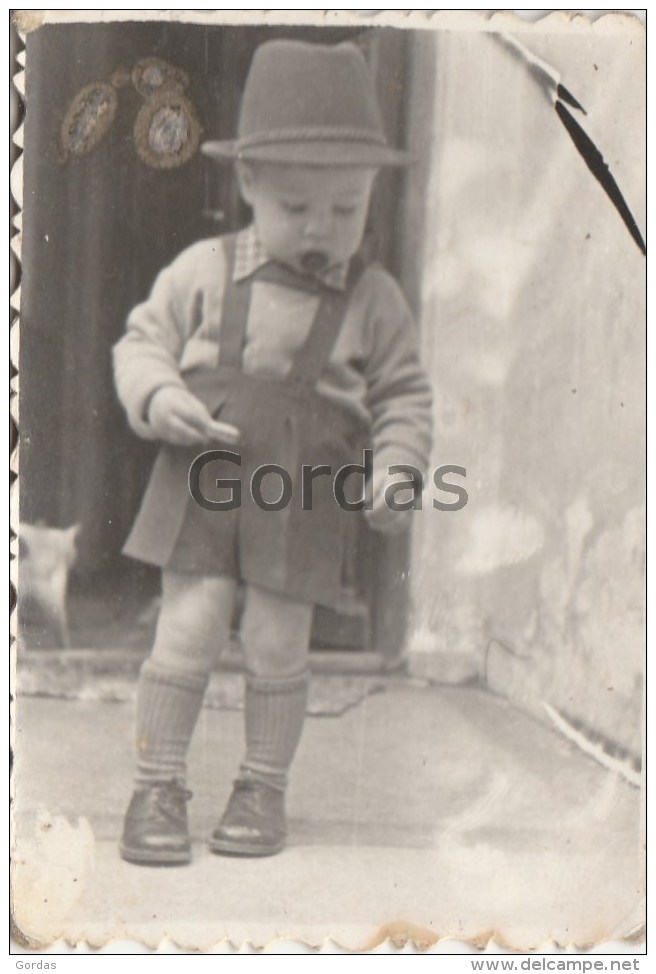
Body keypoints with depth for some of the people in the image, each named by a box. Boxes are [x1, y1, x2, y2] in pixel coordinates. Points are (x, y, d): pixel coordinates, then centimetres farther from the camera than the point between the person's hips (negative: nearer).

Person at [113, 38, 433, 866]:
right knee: (187, 631, -2)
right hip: (201, 483, 0)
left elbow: (403, 396, 7)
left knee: (278, 646, 5)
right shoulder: (203, 272, 0)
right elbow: (142, 340, 6)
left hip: (304, 502, 0)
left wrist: (394, 466, -8)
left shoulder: (375, 301, 2)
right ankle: (158, 786, 12)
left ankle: (263, 788, 24)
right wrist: (157, 397, -14)